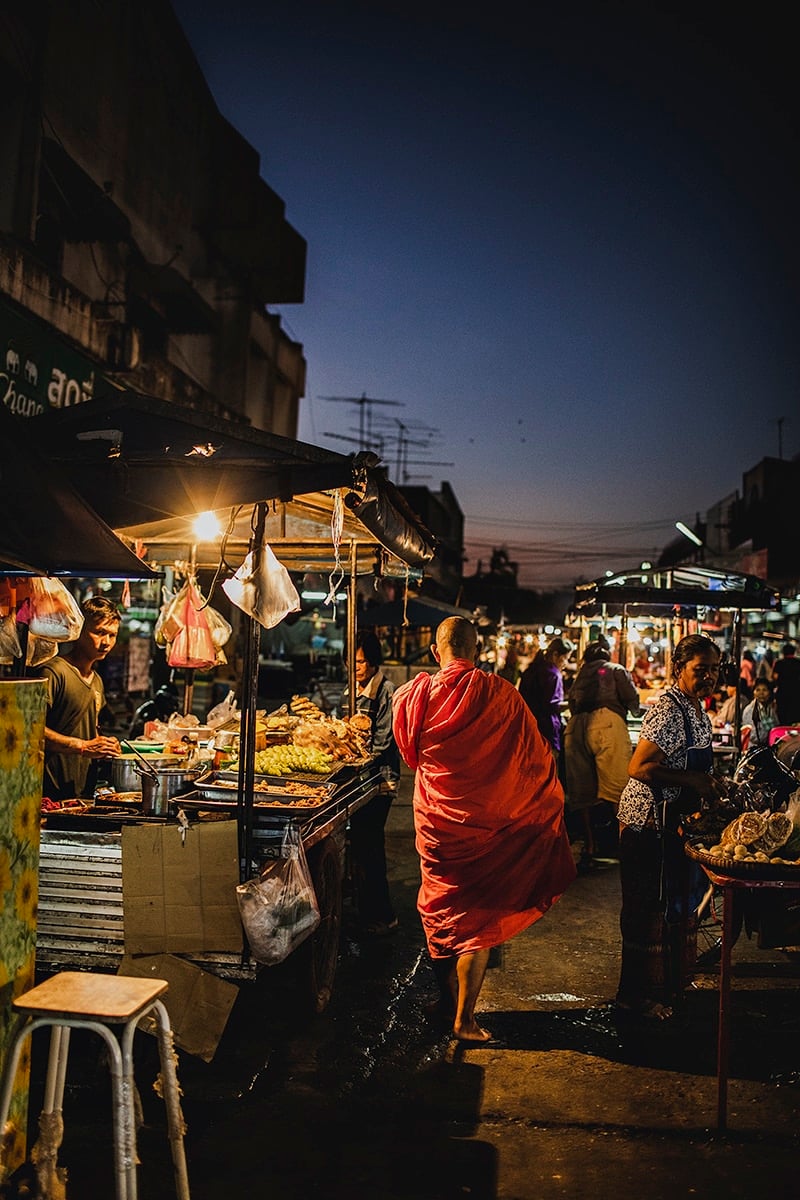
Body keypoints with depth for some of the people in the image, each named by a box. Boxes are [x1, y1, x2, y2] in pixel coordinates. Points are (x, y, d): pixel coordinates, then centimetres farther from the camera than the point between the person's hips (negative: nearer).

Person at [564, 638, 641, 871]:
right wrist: (636, 712, 29)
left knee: (583, 790, 6)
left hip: (575, 727, 4)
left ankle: (590, 847, 9)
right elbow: (631, 699, 8)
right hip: (607, 721, -4)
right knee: (618, 786, -6)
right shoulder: (615, 669, 17)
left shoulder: (580, 675, 29)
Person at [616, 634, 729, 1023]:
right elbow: (639, 768, -27)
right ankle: (635, 995, 16)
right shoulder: (669, 709, -22)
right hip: (649, 821, -10)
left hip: (672, 819, 10)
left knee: (673, 902, 20)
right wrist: (694, 781, -26)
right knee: (648, 909, 1)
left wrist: (709, 779, 2)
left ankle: (666, 982, 37)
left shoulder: (695, 708, 10)